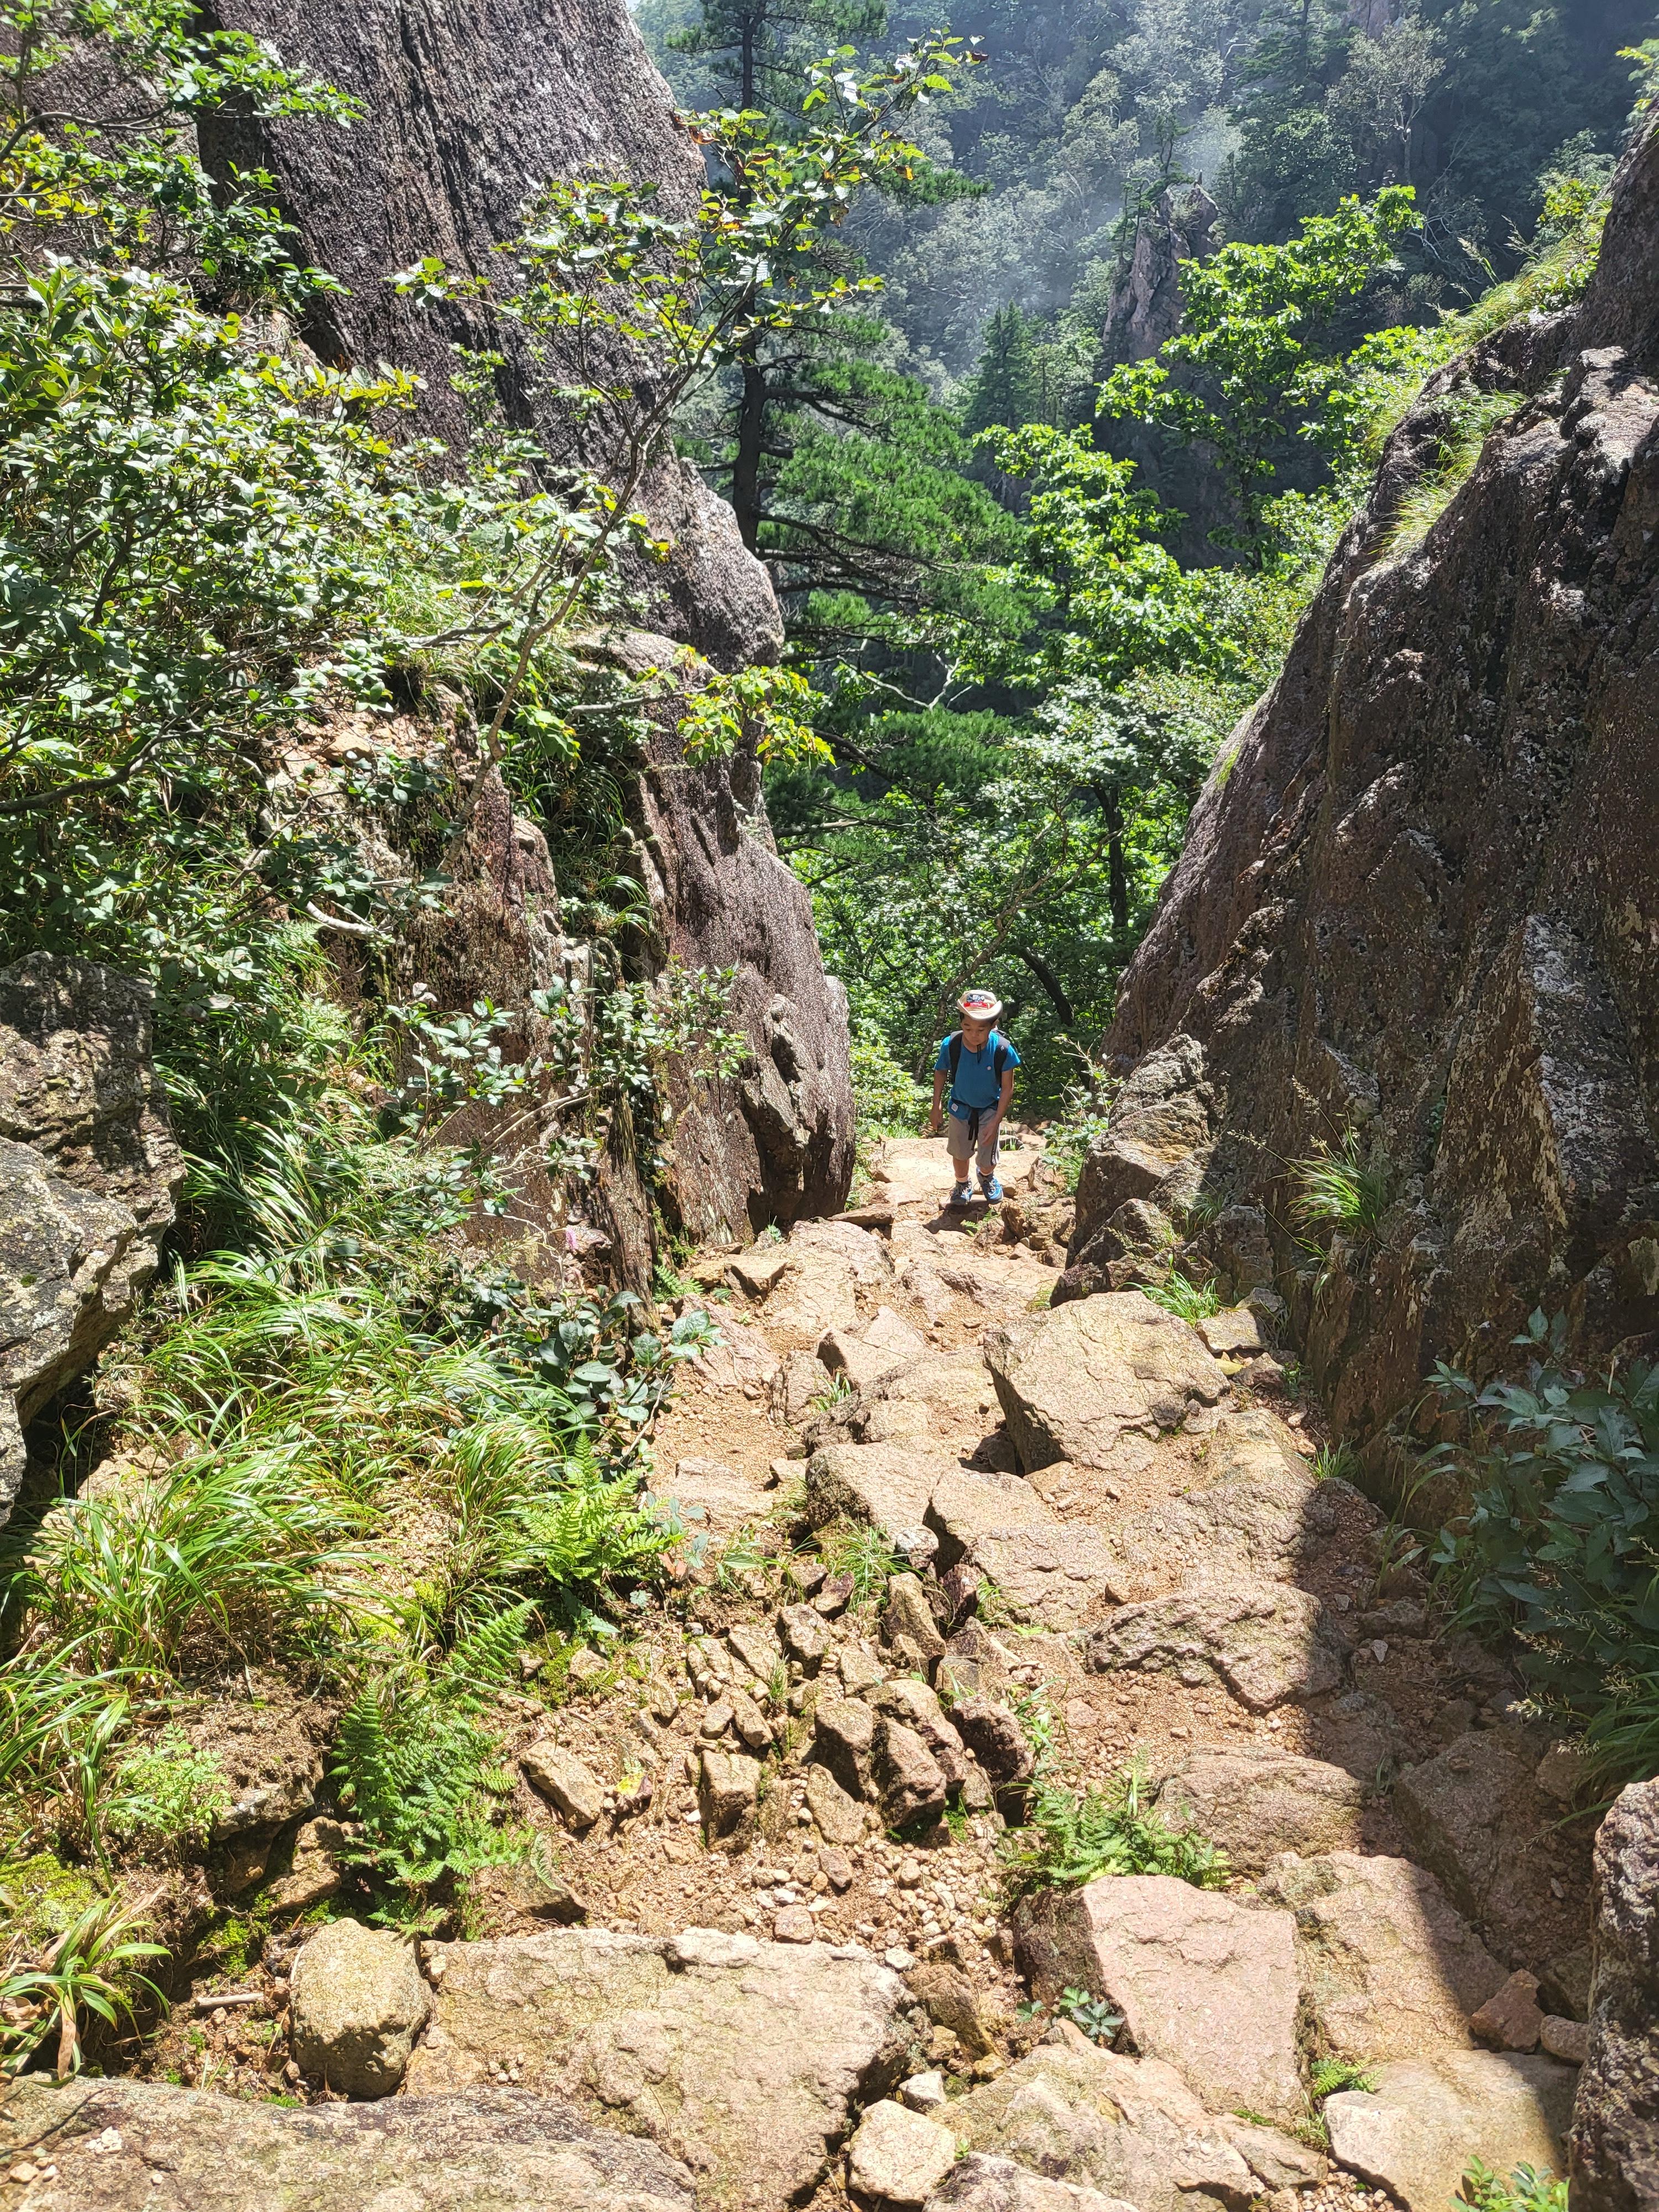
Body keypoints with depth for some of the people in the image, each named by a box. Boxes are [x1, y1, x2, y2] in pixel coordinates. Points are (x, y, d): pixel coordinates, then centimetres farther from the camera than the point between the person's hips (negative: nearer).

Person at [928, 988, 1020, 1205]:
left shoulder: (1002, 1049, -30)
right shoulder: (951, 1045, -26)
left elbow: (1008, 1088, -17)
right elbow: (941, 1073, -5)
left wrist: (996, 1122, -17)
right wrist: (936, 1108, -2)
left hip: (990, 1109, -1)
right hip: (961, 1107, 1)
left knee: (988, 1160, 7)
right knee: (960, 1152, 18)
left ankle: (987, 1177, 45)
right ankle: (962, 1185, 49)